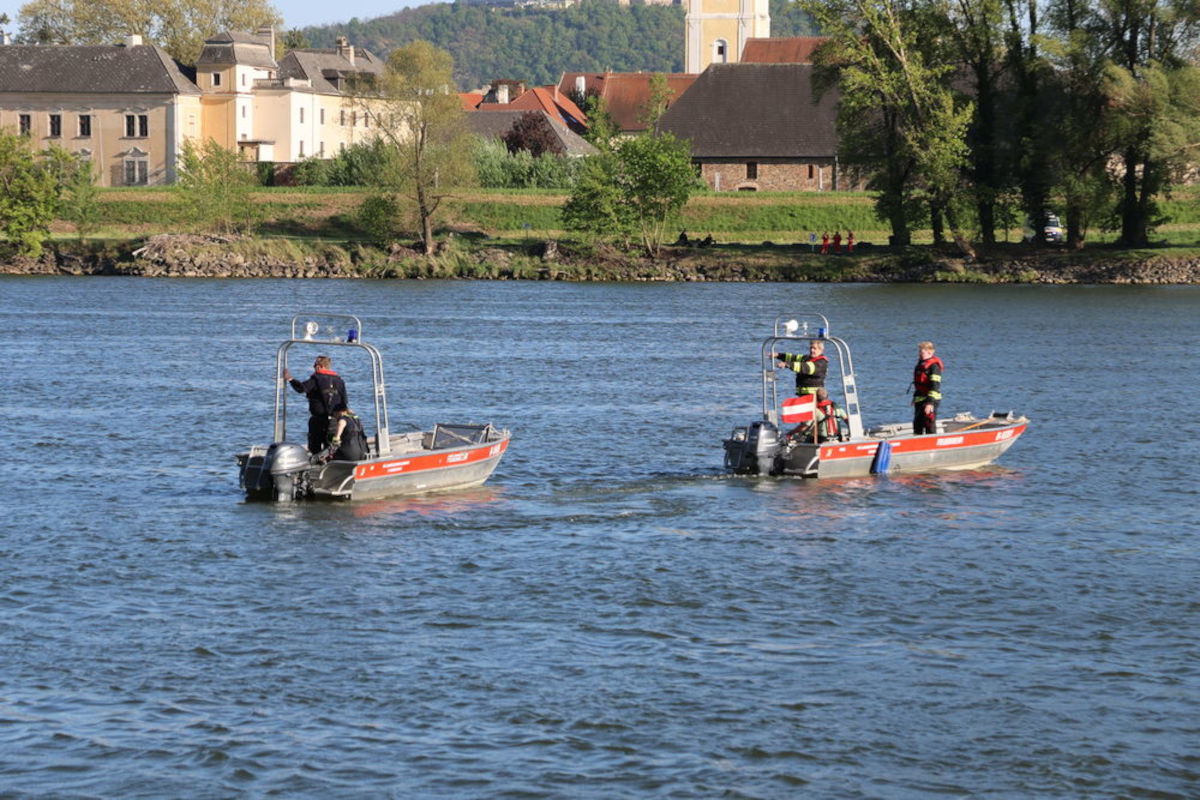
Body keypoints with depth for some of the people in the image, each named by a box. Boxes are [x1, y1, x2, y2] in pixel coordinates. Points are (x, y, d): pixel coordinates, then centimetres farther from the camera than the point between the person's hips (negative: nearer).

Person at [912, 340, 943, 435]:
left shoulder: (934, 366, -16)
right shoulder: (921, 364, 13)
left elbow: (935, 386, -21)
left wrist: (930, 402, -26)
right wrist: (915, 397, 26)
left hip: (930, 400, -10)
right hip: (919, 400, 10)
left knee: (929, 424, -5)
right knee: (917, 424, 17)